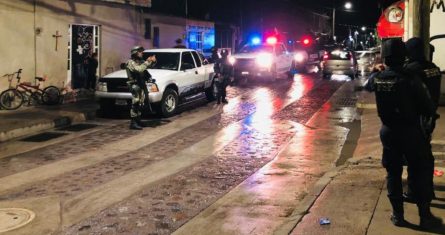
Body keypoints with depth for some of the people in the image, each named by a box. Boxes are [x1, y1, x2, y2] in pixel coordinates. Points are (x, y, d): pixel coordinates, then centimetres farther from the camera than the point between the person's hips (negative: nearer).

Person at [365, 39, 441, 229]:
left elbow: (367, 86, 20)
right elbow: (428, 108, -16)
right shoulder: (411, 79, -20)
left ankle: (397, 215, 16)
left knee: (393, 173, 12)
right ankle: (425, 216, 13)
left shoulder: (377, 78, -6)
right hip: (411, 131, -3)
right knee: (419, 173, 8)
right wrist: (428, 113, 8)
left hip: (388, 131, 3)